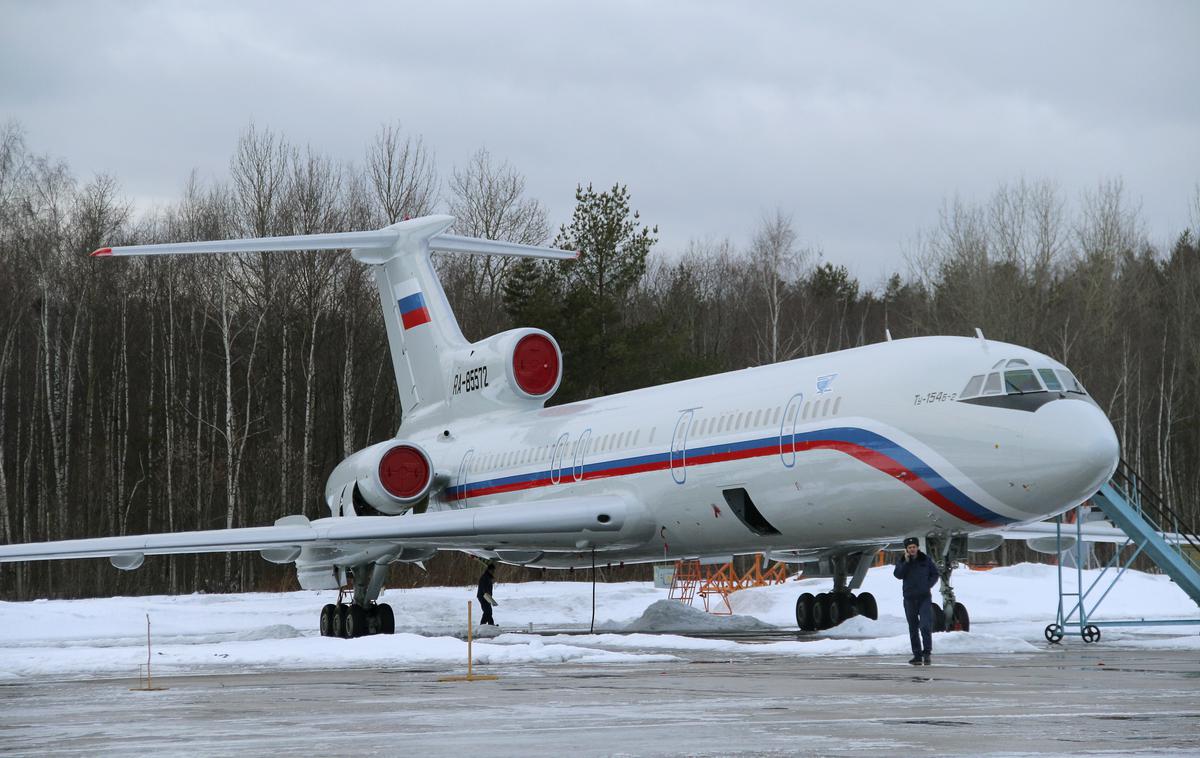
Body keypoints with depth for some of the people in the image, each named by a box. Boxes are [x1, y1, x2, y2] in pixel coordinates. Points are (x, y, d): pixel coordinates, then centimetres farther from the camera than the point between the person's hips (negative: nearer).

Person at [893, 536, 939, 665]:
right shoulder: (902, 562, 6)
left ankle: (927, 653, -11)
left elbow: (935, 574, 10)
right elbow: (898, 575, -9)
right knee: (913, 628, 6)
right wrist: (906, 561, -14)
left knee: (925, 625, -16)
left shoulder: (926, 560, 5)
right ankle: (917, 655, 10)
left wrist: (928, 585, -5)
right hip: (909, 598, 2)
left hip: (925, 597, -2)